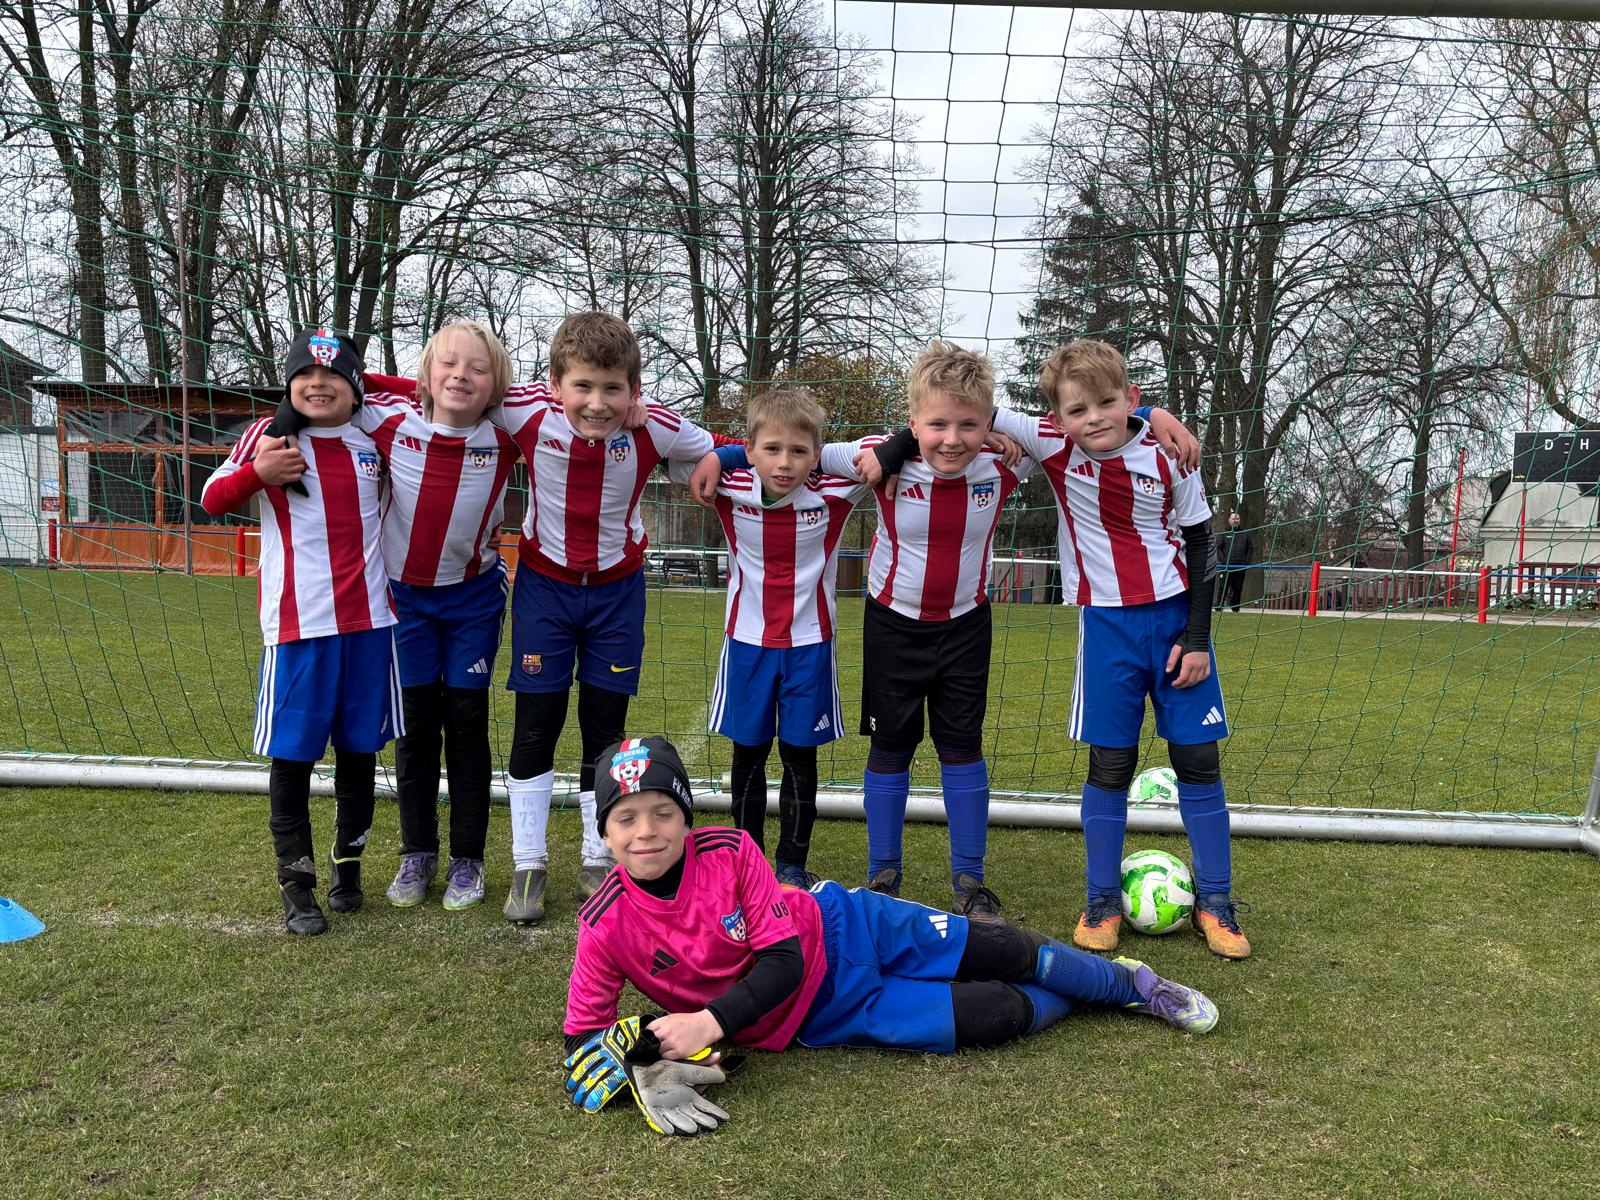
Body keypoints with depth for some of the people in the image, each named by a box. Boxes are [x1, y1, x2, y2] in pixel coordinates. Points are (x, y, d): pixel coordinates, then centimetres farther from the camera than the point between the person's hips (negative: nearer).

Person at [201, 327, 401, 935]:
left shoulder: (373, 440, 7)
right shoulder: (268, 435, 0)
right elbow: (211, 499, 3)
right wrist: (256, 472, -15)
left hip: (369, 619, 3)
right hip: (297, 623, -3)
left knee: (359, 746, 12)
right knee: (292, 753, 1)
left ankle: (348, 862, 28)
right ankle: (296, 884, 11)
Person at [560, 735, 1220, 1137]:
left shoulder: (729, 850, -20)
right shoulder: (607, 927, -19)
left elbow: (782, 958, -18)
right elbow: (584, 1032, -9)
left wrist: (710, 1022, -32)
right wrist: (644, 1062, -30)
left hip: (843, 930, 1)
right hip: (821, 1019, 0)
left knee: (1007, 954, -1)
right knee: (1002, 1015, -7)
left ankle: (1131, 981, 30)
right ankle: (1080, 994, 28)